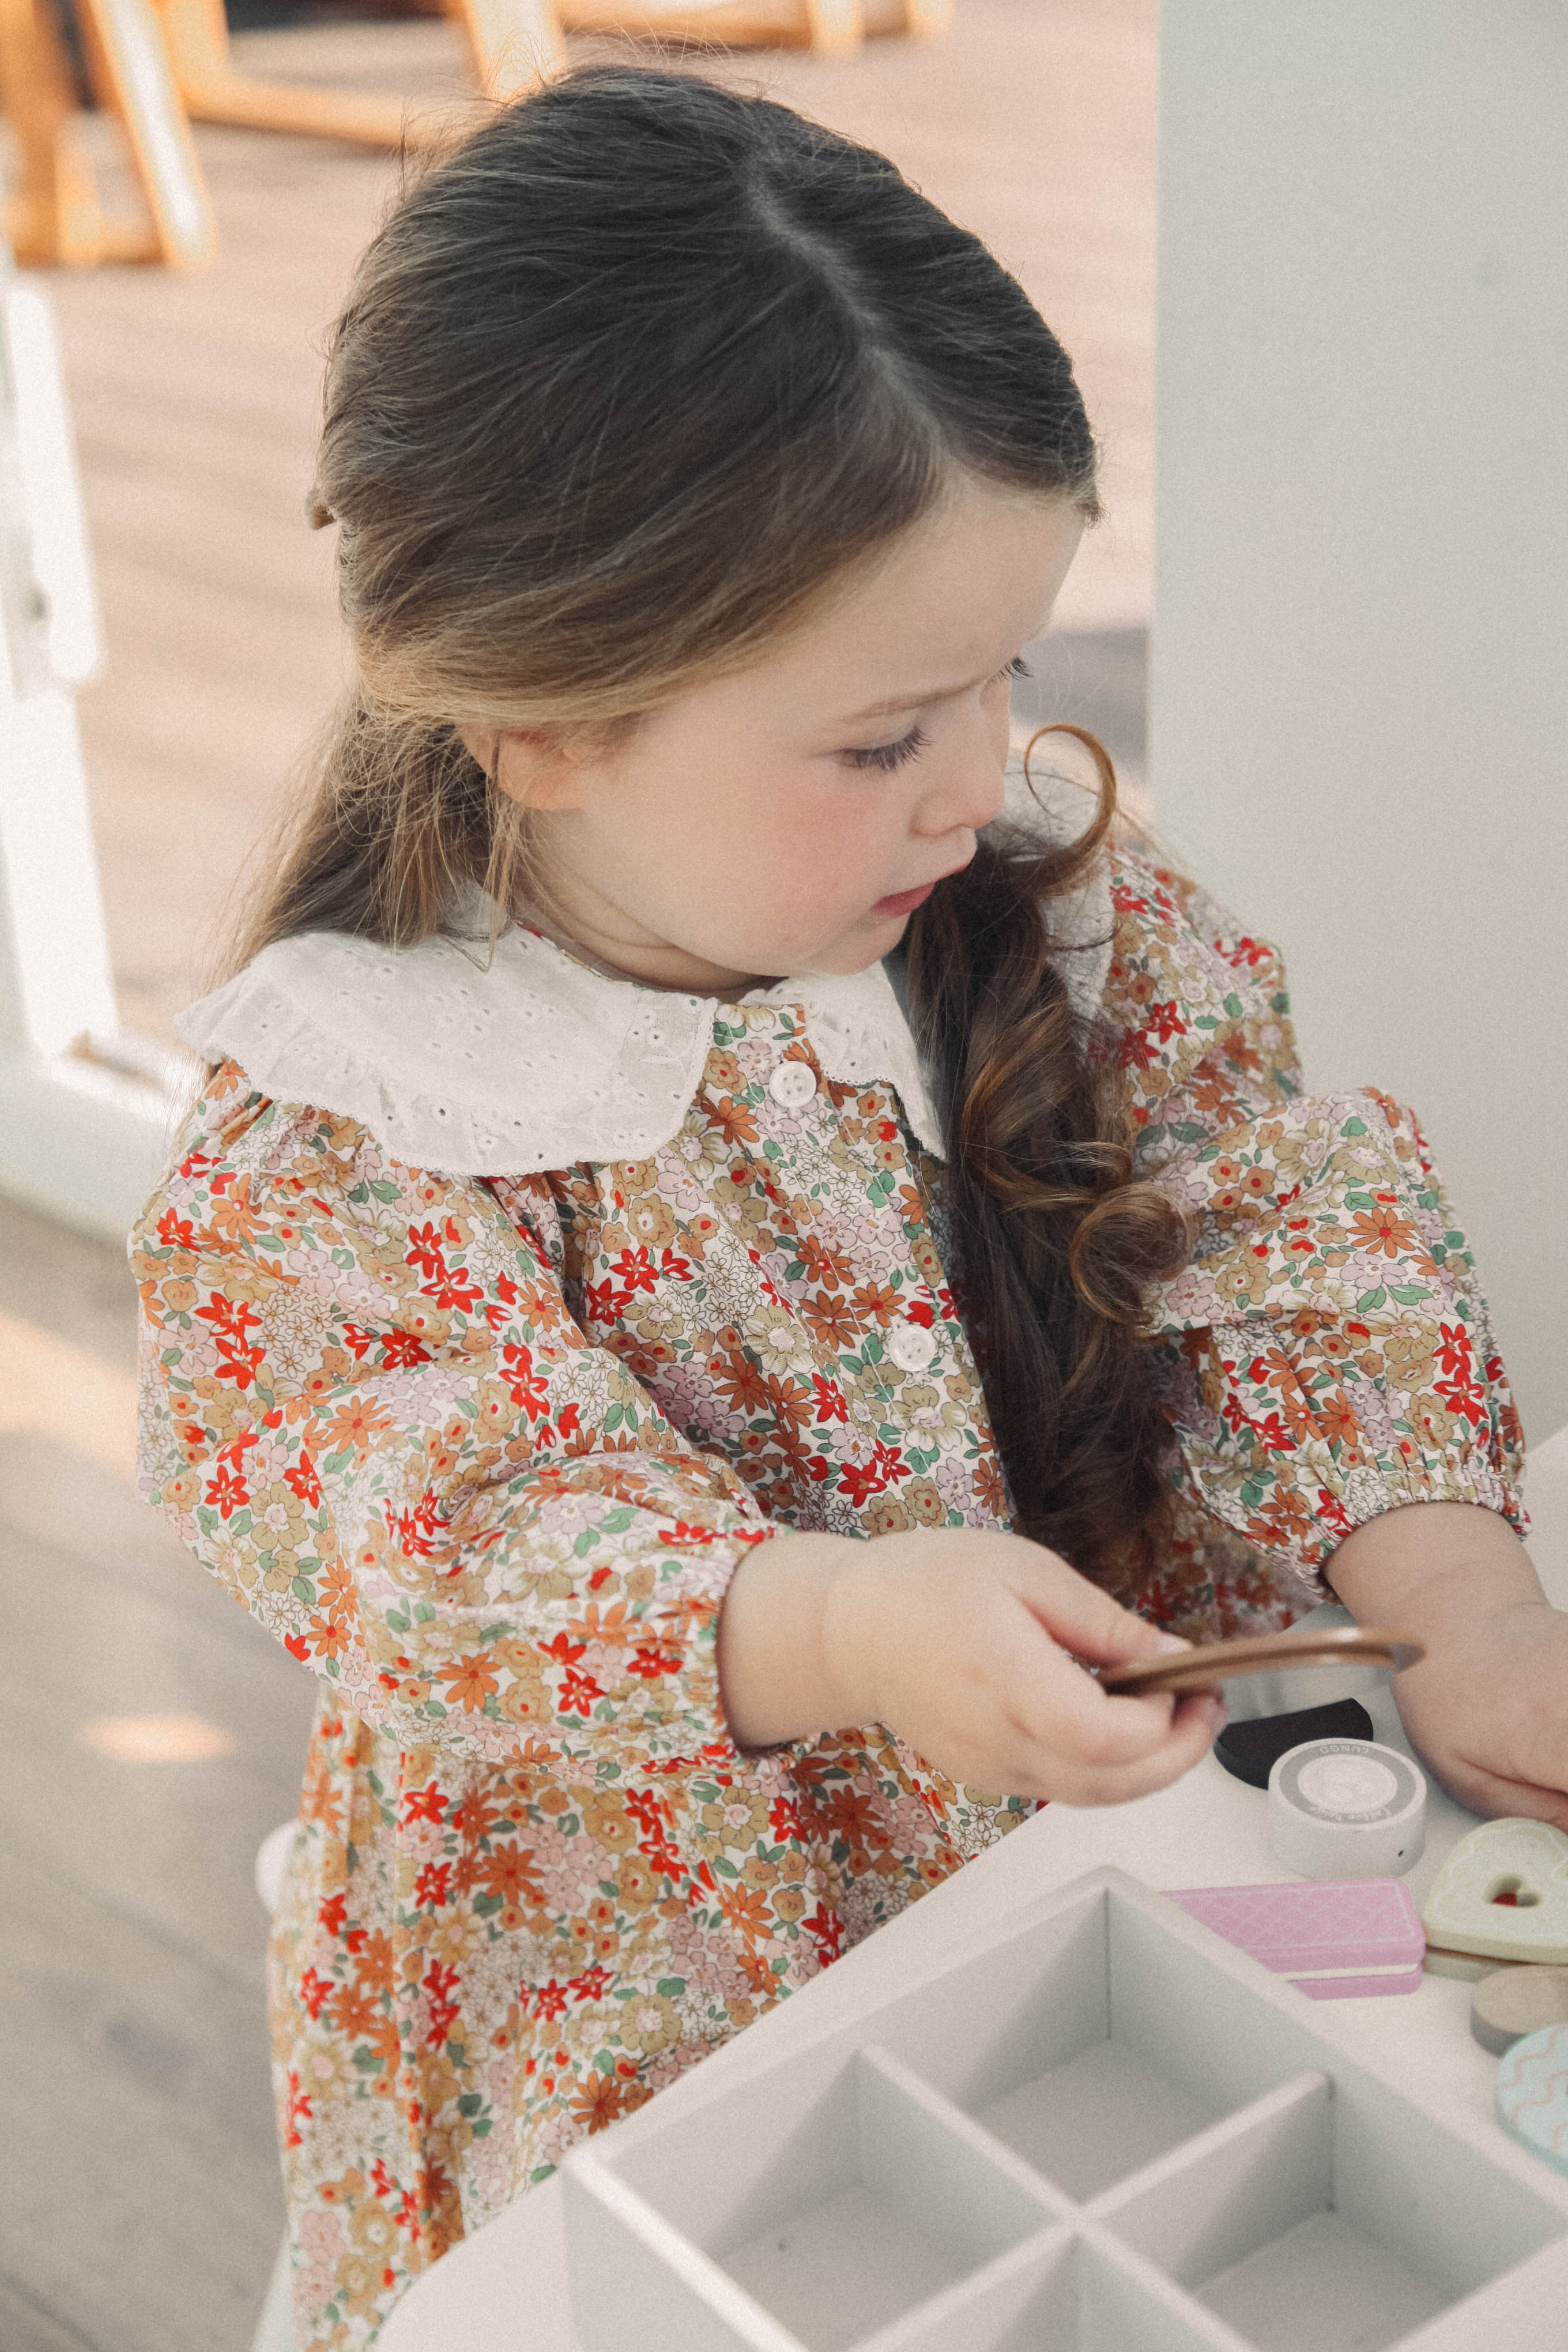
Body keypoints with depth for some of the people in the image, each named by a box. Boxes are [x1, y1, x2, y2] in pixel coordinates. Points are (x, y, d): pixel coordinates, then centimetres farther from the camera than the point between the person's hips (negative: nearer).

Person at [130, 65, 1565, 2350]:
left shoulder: (1054, 906, -6)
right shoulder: (327, 1159, -19)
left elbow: (1310, 1231, -5)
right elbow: (478, 1564, -25)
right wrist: (841, 1625, -42)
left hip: (1123, 1819, 4)